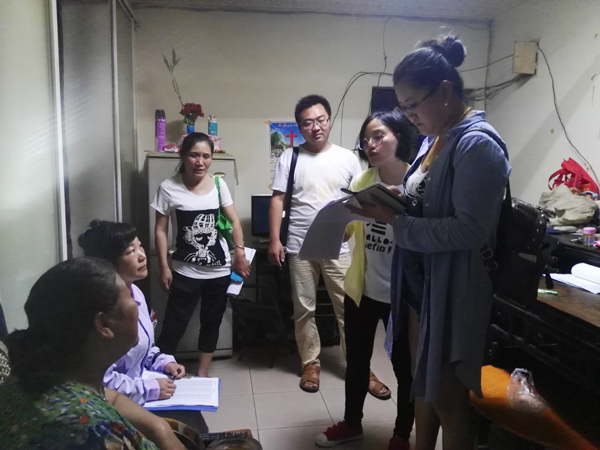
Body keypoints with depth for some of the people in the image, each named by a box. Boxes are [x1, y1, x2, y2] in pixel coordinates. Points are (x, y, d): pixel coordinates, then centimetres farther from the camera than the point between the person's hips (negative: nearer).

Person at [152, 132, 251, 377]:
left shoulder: (218, 184, 0)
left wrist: (240, 253, -3)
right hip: (185, 272, -3)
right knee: (173, 327, -1)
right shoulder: (169, 188, -8)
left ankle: (202, 375, 31)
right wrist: (164, 267, -8)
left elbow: (234, 221, 4)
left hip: (219, 270, 3)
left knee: (211, 323, 14)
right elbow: (161, 230, -4)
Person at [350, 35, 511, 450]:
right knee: (424, 386, 22)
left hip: (452, 290, -8)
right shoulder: (434, 138, 9)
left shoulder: (478, 145, -18)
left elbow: (470, 230, -23)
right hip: (419, 283, 8)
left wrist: (395, 222, -22)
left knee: (447, 398, 8)